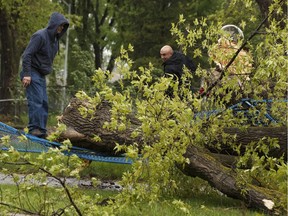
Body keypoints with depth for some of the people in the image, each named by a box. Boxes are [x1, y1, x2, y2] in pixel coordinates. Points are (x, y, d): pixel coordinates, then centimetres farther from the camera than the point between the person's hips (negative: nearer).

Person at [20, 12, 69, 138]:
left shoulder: (54, 39, 13)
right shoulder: (40, 36, -15)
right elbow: (27, 55, -19)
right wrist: (26, 74, -23)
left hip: (41, 75, 9)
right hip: (32, 73, -9)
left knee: (44, 103, 5)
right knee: (36, 100, -14)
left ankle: (41, 130, 6)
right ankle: (34, 128, -14)